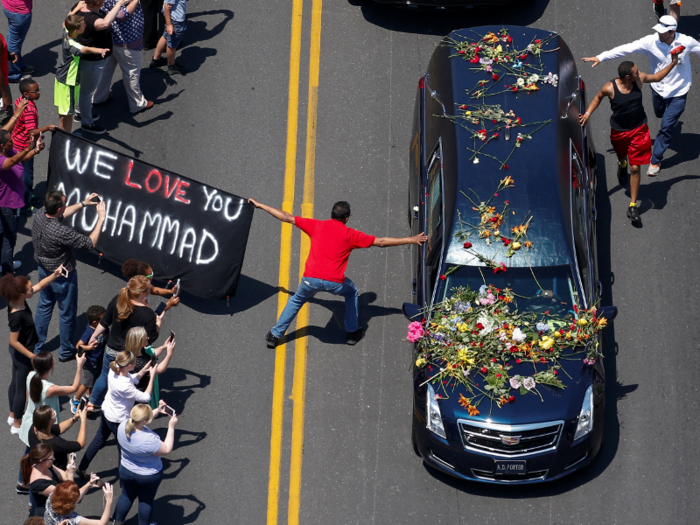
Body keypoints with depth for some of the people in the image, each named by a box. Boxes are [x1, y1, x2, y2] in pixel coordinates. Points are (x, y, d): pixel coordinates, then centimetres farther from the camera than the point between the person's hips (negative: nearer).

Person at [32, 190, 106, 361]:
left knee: (44, 306, 26)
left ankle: (37, 347, 38)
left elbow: (63, 213, 7)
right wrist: (101, 219, -22)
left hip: (44, 270, 7)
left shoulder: (40, 214, -16)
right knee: (67, 314, 15)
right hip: (62, 276, -7)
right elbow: (90, 243, -28)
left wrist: (83, 203, 6)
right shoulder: (61, 232, -38)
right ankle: (66, 351, 32)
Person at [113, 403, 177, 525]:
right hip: (149, 476, -4)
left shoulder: (123, 426, -24)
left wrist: (157, 411, -5)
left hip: (126, 471, 4)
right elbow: (167, 449, -24)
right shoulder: (149, 440, -41)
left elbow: (140, 421, -1)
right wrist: (171, 427, -20)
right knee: (146, 501, 23)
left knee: (126, 496, 29)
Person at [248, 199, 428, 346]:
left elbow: (287, 217, 17)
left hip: (311, 279, 1)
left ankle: (275, 335, 30)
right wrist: (412, 240, 25)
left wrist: (260, 205, 28)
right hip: (335, 283, -1)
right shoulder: (351, 235, 10)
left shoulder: (316, 226, 12)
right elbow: (381, 242, 16)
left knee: (297, 300, 29)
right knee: (352, 293, 31)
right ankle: (352, 332, 37)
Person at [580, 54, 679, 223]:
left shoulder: (639, 79, -15)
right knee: (622, 157, 29)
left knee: (635, 168, -3)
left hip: (638, 129, 0)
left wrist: (673, 63, 2)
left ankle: (633, 206, 4)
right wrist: (588, 113, -10)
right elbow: (598, 97, -1)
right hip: (619, 131, 0)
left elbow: (657, 77, 6)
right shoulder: (610, 88, -23)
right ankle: (622, 164, 71)